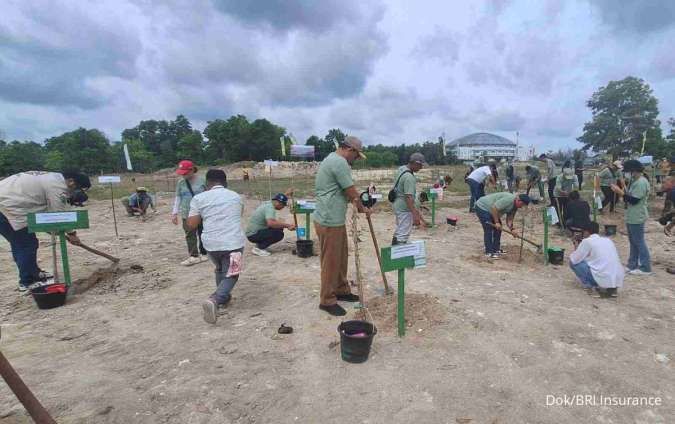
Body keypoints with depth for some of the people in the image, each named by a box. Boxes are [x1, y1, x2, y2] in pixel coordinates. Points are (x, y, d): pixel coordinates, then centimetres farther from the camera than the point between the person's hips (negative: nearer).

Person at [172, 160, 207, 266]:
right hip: (187, 214, 2)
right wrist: (174, 213, 6)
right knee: (190, 235, -3)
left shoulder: (201, 180, -5)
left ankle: (203, 253, 22)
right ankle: (193, 256, 1)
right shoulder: (180, 182, 4)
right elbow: (178, 198, 9)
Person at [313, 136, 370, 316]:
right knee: (331, 261, 0)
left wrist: (354, 201, 7)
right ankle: (327, 300, 13)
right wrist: (362, 208, 3)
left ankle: (341, 290, 33)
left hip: (335, 220, 10)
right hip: (329, 222, -10)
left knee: (341, 257, 19)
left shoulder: (332, 159, 17)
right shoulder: (340, 162, -17)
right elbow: (352, 193, -13)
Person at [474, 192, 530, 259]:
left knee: (498, 228, 10)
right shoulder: (508, 200, -28)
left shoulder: (515, 206, 3)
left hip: (491, 210, 10)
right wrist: (496, 222, -24)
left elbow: (509, 219, 5)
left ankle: (496, 250, 18)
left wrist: (512, 229, -10)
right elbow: (494, 208, -31)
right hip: (482, 207, -10)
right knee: (489, 230, -13)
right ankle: (489, 253, -9)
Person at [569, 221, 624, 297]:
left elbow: (574, 260, 0)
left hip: (604, 279, -6)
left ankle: (589, 286, 6)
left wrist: (575, 251, 21)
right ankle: (612, 288, 16)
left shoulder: (587, 241, -1)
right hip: (618, 281, 6)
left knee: (573, 262, 7)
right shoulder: (608, 240, 18)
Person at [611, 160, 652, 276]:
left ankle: (645, 268, 6)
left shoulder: (641, 183, -19)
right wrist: (621, 190, -2)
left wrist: (620, 192, -20)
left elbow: (634, 200, -23)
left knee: (639, 242, -2)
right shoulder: (634, 181, 12)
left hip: (636, 218, -10)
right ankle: (632, 265, 24)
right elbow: (629, 196, 13)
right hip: (631, 217, 10)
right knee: (633, 242, 15)